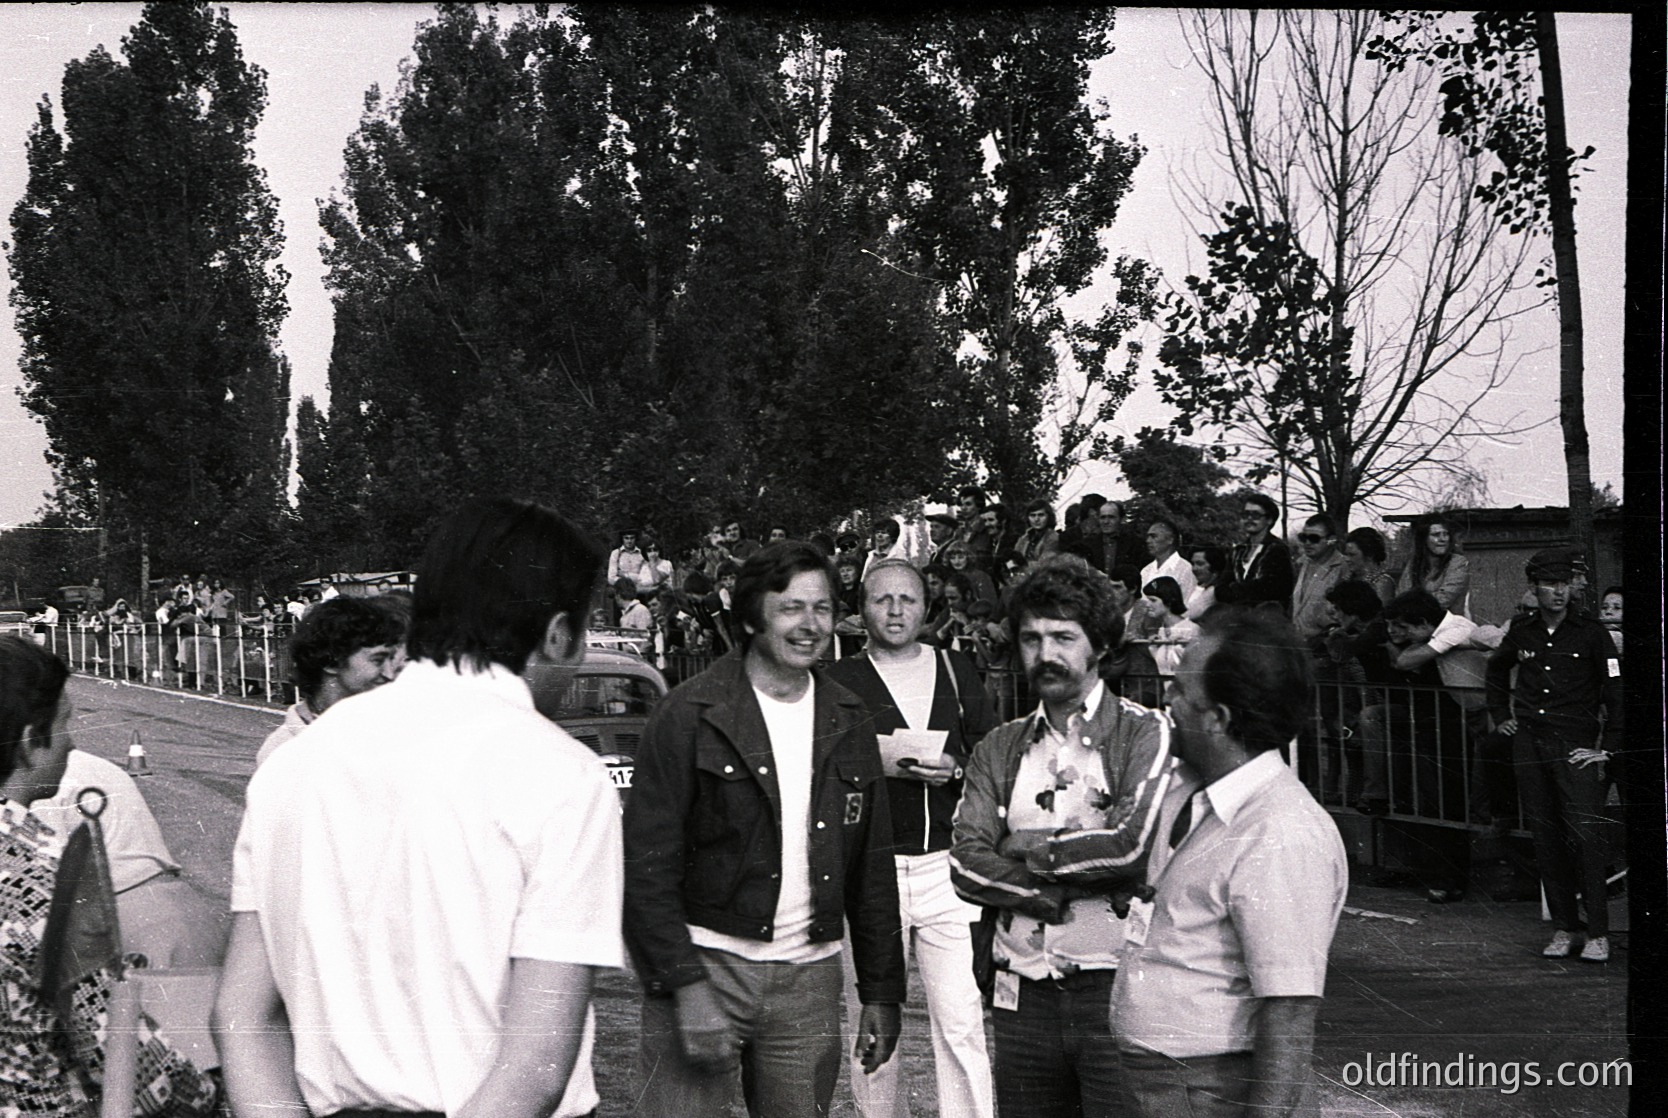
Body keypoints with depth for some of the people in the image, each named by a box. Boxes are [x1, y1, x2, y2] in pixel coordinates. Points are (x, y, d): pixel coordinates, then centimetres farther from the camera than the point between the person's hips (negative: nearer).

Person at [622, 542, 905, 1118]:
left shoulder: (848, 722, 11)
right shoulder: (689, 714, -6)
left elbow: (872, 868, 14)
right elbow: (647, 863, -9)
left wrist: (881, 991, 11)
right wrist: (684, 984, -17)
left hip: (809, 980, 5)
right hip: (705, 965, -4)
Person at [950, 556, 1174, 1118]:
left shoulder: (1145, 732, -1)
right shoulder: (999, 749, 12)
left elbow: (1134, 843, -16)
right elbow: (966, 862, 0)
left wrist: (1034, 849, -4)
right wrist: (1066, 893, -11)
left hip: (1115, 988, -4)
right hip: (1022, 995, 4)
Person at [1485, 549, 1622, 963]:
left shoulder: (1591, 634, -2)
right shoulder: (1521, 632, 9)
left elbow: (1616, 692, 0)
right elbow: (1496, 668, 30)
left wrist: (1608, 748, -4)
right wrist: (1501, 715, 21)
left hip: (1575, 745, -4)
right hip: (1528, 743, 4)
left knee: (1585, 835, -12)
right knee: (1545, 837, 5)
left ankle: (1599, 933, -8)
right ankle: (1564, 928, 13)